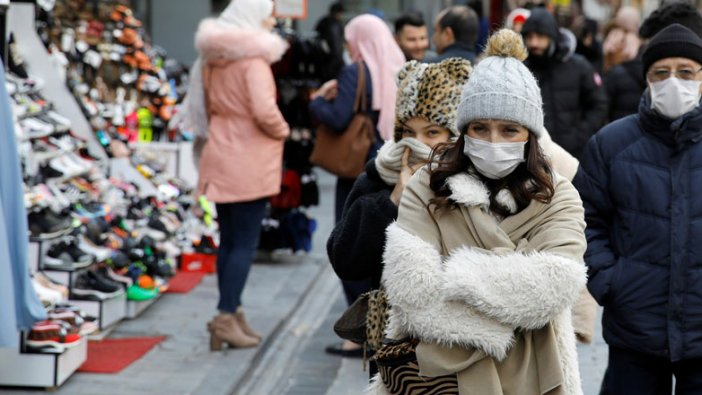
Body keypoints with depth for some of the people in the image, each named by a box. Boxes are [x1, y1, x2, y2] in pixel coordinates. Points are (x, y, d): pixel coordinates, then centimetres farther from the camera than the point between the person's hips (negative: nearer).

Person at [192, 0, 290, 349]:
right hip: (249, 162, -8)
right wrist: (281, 131, -7)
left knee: (228, 240, 13)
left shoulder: (213, 60, 10)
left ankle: (231, 313, 18)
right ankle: (227, 317, -5)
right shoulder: (254, 60, -15)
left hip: (220, 155, 8)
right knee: (245, 243, -3)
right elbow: (264, 111, -24)